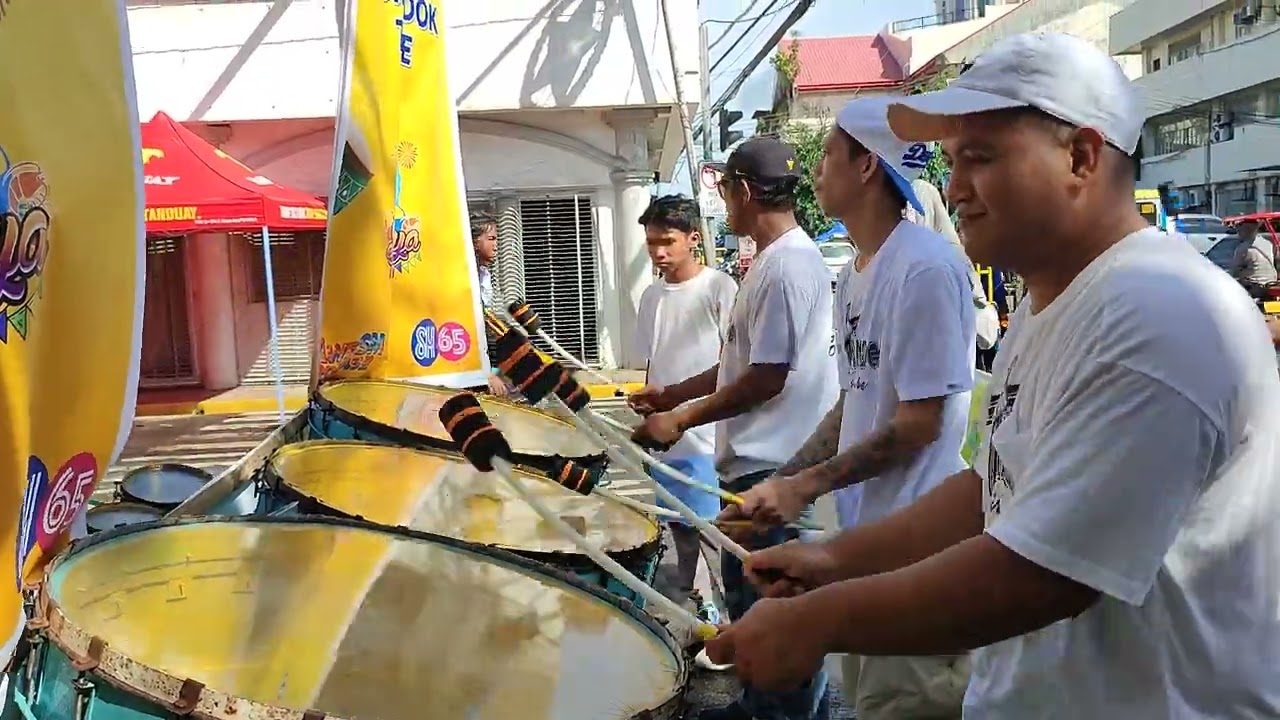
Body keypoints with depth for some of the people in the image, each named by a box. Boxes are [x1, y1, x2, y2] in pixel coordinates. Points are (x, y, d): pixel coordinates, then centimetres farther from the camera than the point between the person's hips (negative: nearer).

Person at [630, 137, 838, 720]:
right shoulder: (771, 260, 14)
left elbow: (767, 378, -22)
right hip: (755, 461, 10)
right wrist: (674, 393, 16)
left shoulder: (788, 264, -19)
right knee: (747, 590, 20)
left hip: (773, 470, -10)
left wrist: (680, 421, -15)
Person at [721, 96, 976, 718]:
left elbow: (921, 424, -21)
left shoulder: (926, 266, -20)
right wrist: (781, 481, 7)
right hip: (866, 534, 10)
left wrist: (805, 486, -17)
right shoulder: (853, 274, 10)